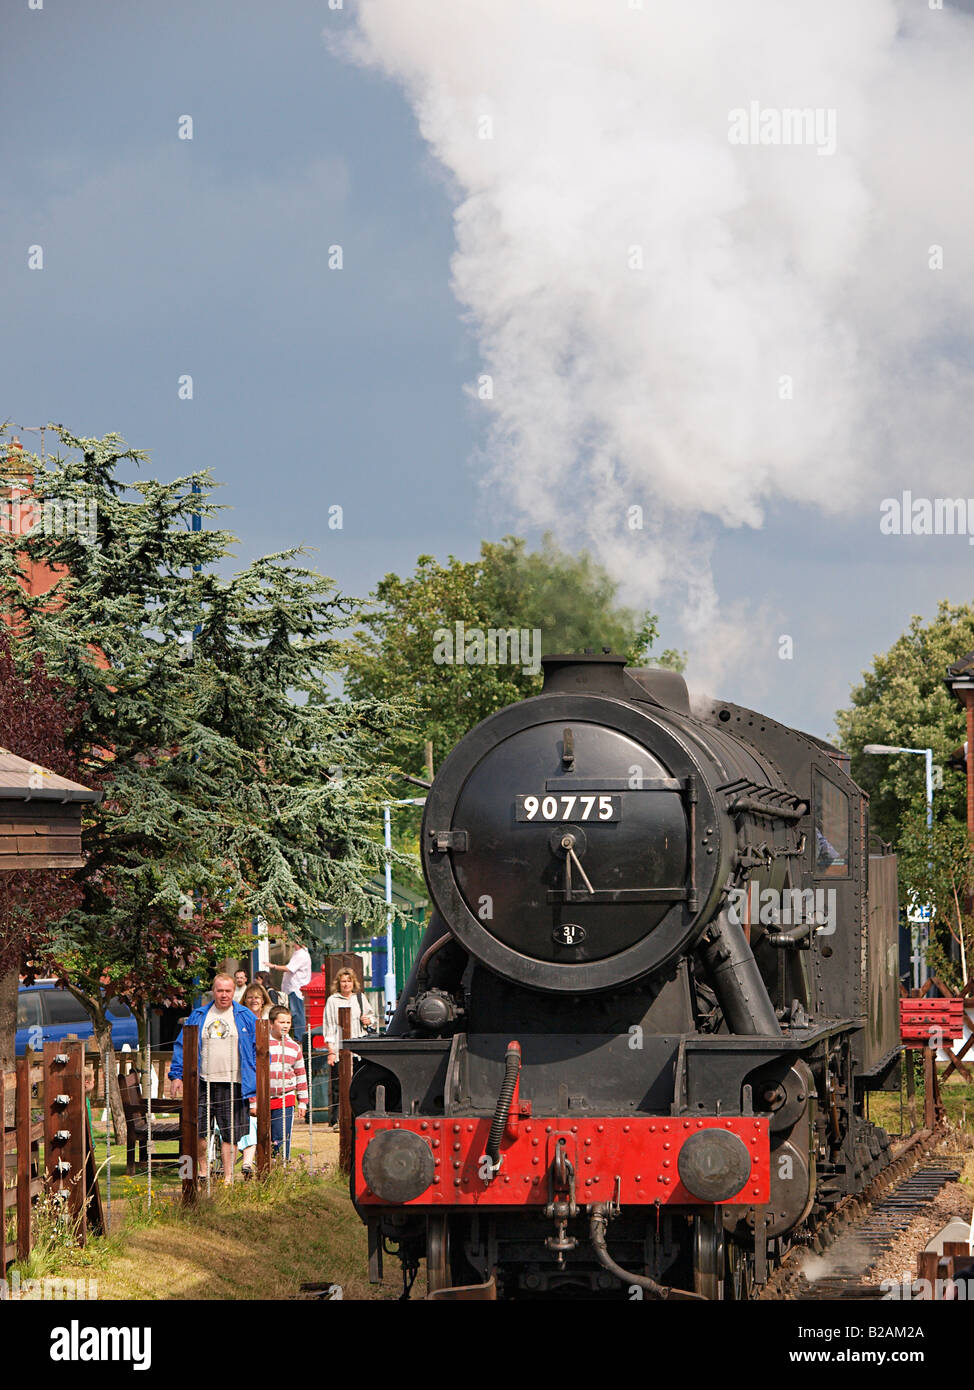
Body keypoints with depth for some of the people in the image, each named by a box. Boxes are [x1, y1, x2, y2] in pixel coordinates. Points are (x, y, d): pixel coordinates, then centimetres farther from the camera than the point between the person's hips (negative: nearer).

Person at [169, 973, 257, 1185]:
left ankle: (228, 1177, 9)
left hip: (232, 1084, -1)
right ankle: (202, 1170, 18)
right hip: (203, 1083, 1)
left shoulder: (245, 1017, 5)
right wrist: (177, 1075, 3)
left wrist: (259, 1080, 0)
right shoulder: (198, 1016, 9)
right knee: (197, 1131, -2)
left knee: (230, 1134, 1)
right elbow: (182, 1046, 11)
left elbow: (259, 1049, 6)